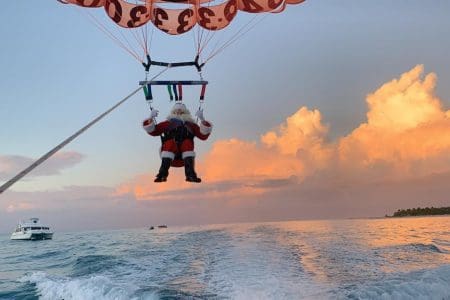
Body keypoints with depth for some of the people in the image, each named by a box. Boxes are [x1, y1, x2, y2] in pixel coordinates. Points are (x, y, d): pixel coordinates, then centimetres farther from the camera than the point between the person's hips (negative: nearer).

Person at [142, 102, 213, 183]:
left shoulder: (191, 125, 28)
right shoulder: (167, 124, 30)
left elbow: (203, 136, 13)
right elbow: (152, 131, 19)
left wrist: (202, 119, 3)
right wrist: (151, 117, 6)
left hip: (185, 153, 0)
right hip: (169, 153, 0)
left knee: (187, 143, -31)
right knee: (170, 143, -33)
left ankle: (191, 175, -43)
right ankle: (162, 174, -43)